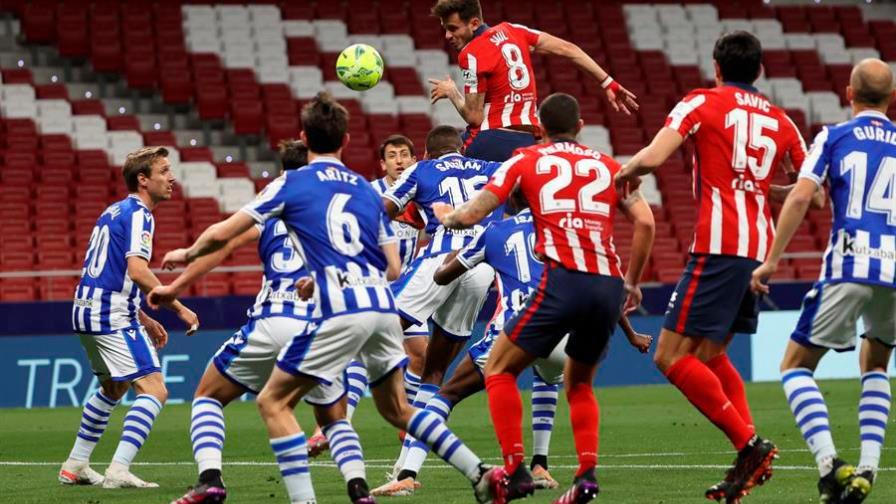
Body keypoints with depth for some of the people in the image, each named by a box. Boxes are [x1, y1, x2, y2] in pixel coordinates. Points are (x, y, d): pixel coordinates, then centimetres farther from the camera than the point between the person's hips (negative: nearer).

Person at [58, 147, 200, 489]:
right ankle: (118, 471, -23)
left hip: (87, 311, 10)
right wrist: (179, 309, -19)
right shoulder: (137, 214, -11)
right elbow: (137, 271, -24)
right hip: (112, 317, -10)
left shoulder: (114, 212, 19)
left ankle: (75, 466, 30)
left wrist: (143, 319, 26)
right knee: (154, 390, -12)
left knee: (113, 387, 28)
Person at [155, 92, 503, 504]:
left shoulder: (292, 184, 4)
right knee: (396, 407, 22)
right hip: (383, 306, 6)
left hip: (339, 313, -6)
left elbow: (221, 234, 3)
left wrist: (189, 253, 25)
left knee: (273, 401, 5)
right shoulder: (366, 189, 18)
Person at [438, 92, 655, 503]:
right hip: (609, 285, 4)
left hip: (563, 281, -4)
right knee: (579, 384, 24)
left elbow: (470, 215, 6)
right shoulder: (606, 165, 19)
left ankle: (515, 470, -3)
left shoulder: (527, 161, 12)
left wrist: (445, 216, 29)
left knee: (499, 369, 11)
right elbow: (645, 222, 7)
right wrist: (632, 282, 18)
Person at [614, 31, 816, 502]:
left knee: (671, 357, -6)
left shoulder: (702, 103, 0)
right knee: (709, 355, 18)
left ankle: (749, 444, -14)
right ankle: (750, 461, 7)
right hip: (761, 247, 7)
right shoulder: (779, 120, 16)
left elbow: (651, 157, -12)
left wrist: (624, 173, 10)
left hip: (719, 245, -7)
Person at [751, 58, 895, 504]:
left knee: (796, 366, 6)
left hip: (848, 267, -3)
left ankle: (828, 462, -14)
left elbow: (800, 198, -5)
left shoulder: (833, 137, 7)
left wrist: (771, 261, -3)